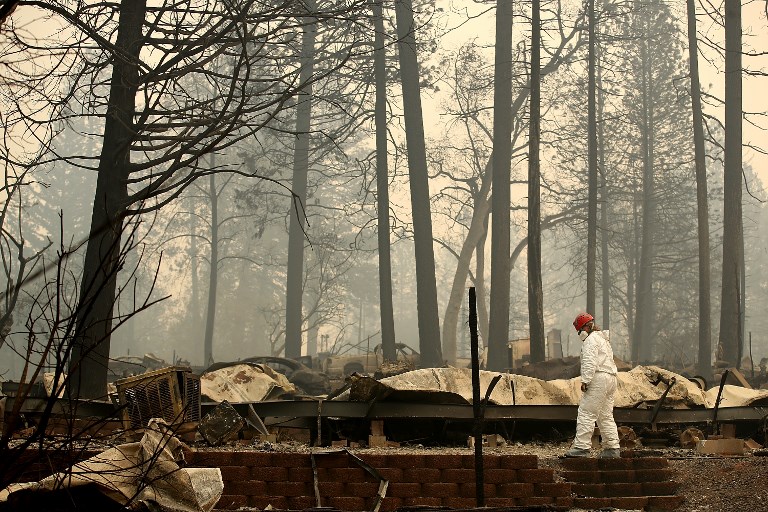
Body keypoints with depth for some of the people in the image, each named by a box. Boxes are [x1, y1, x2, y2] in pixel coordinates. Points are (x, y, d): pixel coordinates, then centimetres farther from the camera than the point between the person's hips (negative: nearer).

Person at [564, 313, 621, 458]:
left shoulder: (591, 339, -5)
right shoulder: (604, 339, 26)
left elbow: (590, 362, -18)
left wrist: (585, 381, -21)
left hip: (598, 378, -10)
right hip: (611, 377, 10)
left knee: (586, 413, -11)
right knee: (606, 416, 12)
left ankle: (582, 447, -14)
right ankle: (612, 448, 10)